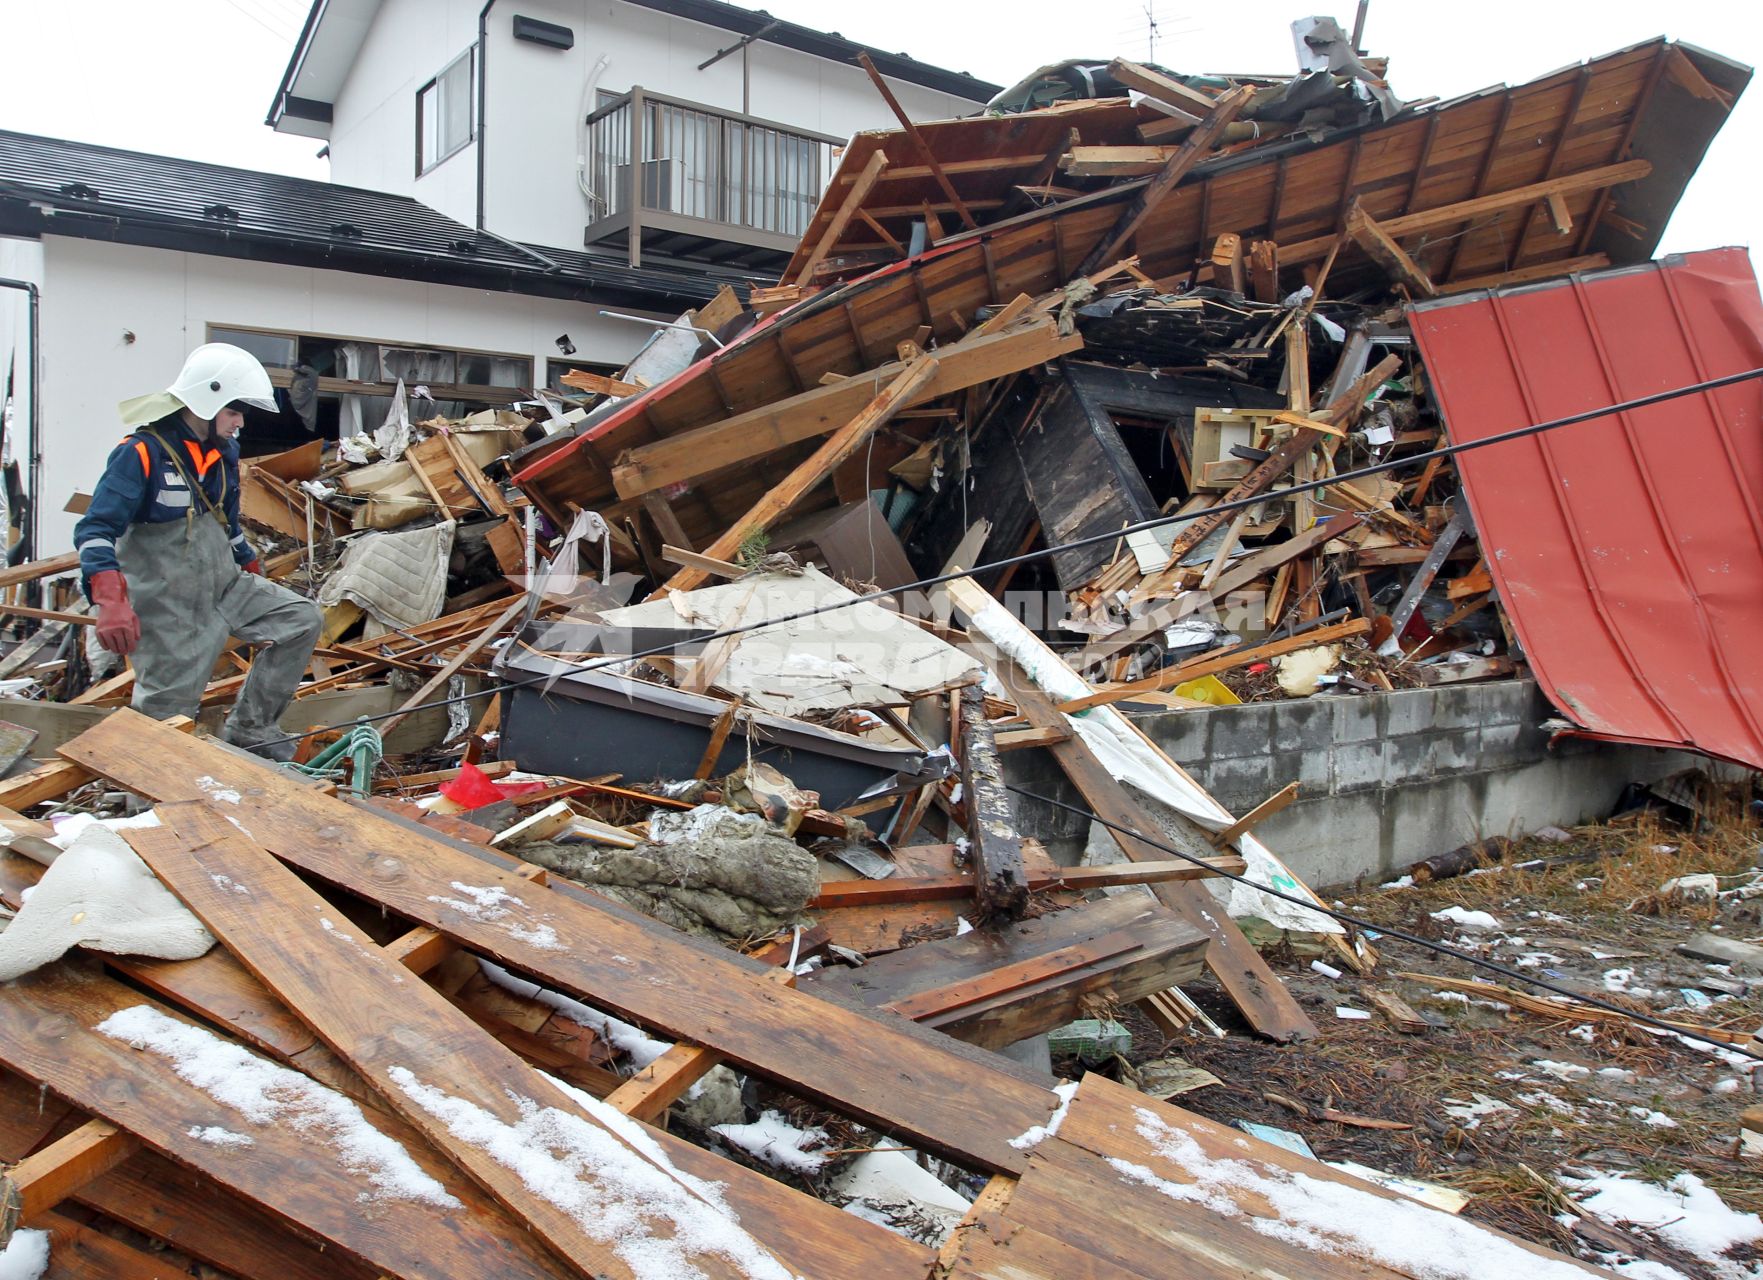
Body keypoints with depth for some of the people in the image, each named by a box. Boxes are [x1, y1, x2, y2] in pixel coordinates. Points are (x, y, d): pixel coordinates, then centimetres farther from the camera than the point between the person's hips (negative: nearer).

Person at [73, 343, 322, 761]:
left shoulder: (224, 452, 7)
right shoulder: (142, 452, -17)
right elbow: (94, 531, -23)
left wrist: (253, 574, 30)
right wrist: (110, 601, -36)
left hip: (223, 586, 8)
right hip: (168, 608, -7)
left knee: (302, 619, 1)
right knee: (167, 716, -4)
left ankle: (251, 729, 7)